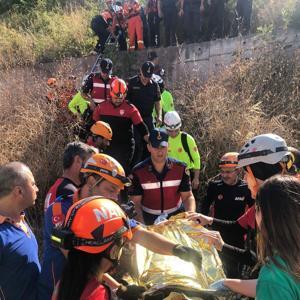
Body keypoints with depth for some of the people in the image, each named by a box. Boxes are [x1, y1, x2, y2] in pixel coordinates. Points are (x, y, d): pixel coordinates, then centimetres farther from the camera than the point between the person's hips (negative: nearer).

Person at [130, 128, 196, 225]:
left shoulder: (180, 168, -8)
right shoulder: (138, 172, -11)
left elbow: (188, 197, -3)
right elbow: (136, 203, -8)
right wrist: (142, 226, -22)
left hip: (176, 216, 1)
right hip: (150, 219, -1)